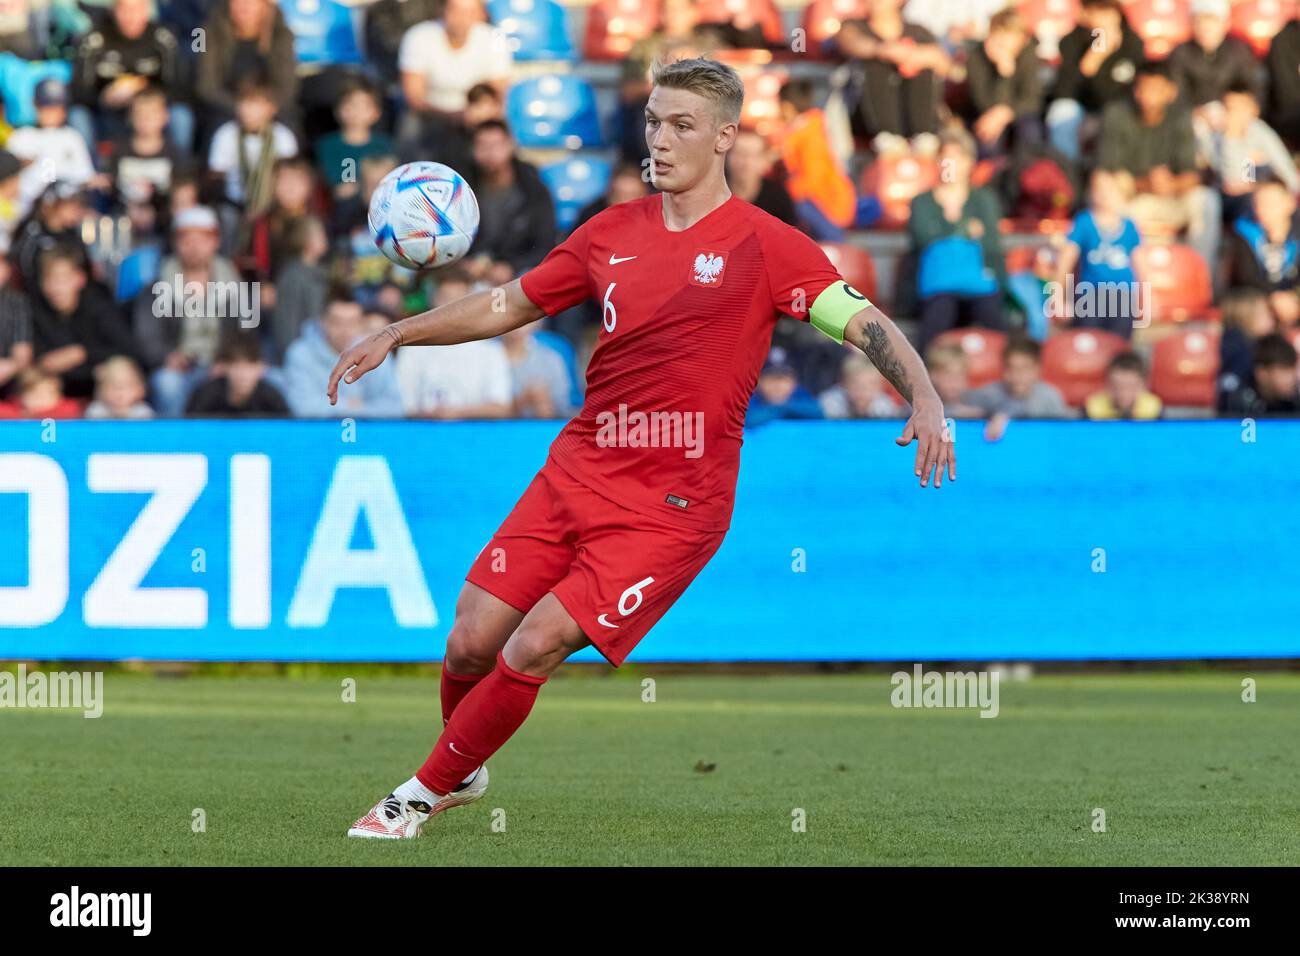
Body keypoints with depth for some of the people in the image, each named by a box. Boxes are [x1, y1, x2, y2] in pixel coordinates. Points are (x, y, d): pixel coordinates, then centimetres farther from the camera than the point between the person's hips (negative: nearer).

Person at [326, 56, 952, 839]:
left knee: (534, 649, -14)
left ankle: (427, 792, 5)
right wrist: (397, 336, 15)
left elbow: (868, 325, -11)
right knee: (472, 642, -1)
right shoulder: (612, 233, 10)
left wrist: (924, 399, -29)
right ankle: (464, 773, 28)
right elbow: (506, 306, 21)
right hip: (576, 474, 5)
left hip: (672, 506, -5)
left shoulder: (764, 245, -6)